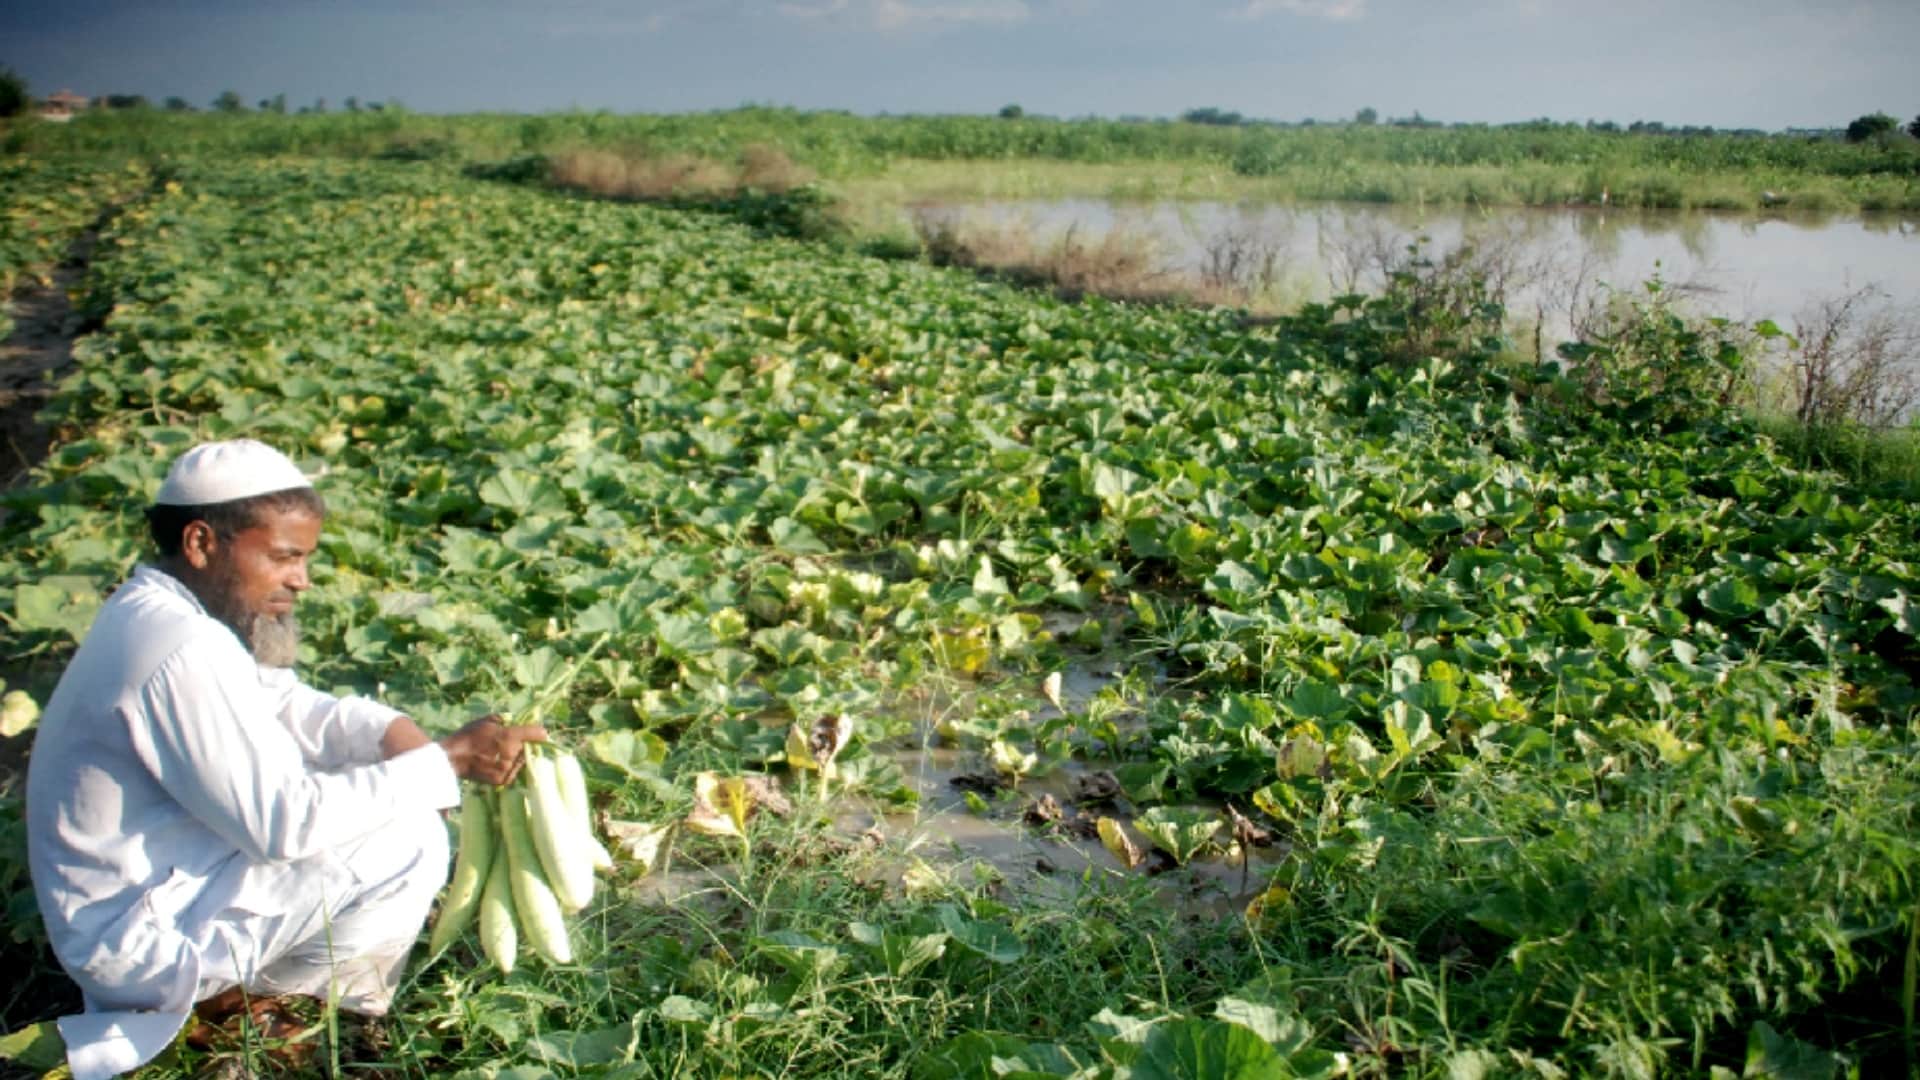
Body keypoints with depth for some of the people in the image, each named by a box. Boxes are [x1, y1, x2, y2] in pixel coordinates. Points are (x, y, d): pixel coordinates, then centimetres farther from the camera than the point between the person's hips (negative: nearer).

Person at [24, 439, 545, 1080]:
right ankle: (249, 988, 2)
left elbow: (284, 704, 10)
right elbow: (286, 822, -29)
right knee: (410, 840, -19)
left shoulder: (160, 609, 2)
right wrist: (448, 760, -25)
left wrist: (388, 731, -10)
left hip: (158, 877, 10)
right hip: (143, 939, -10)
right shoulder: (180, 650, -29)